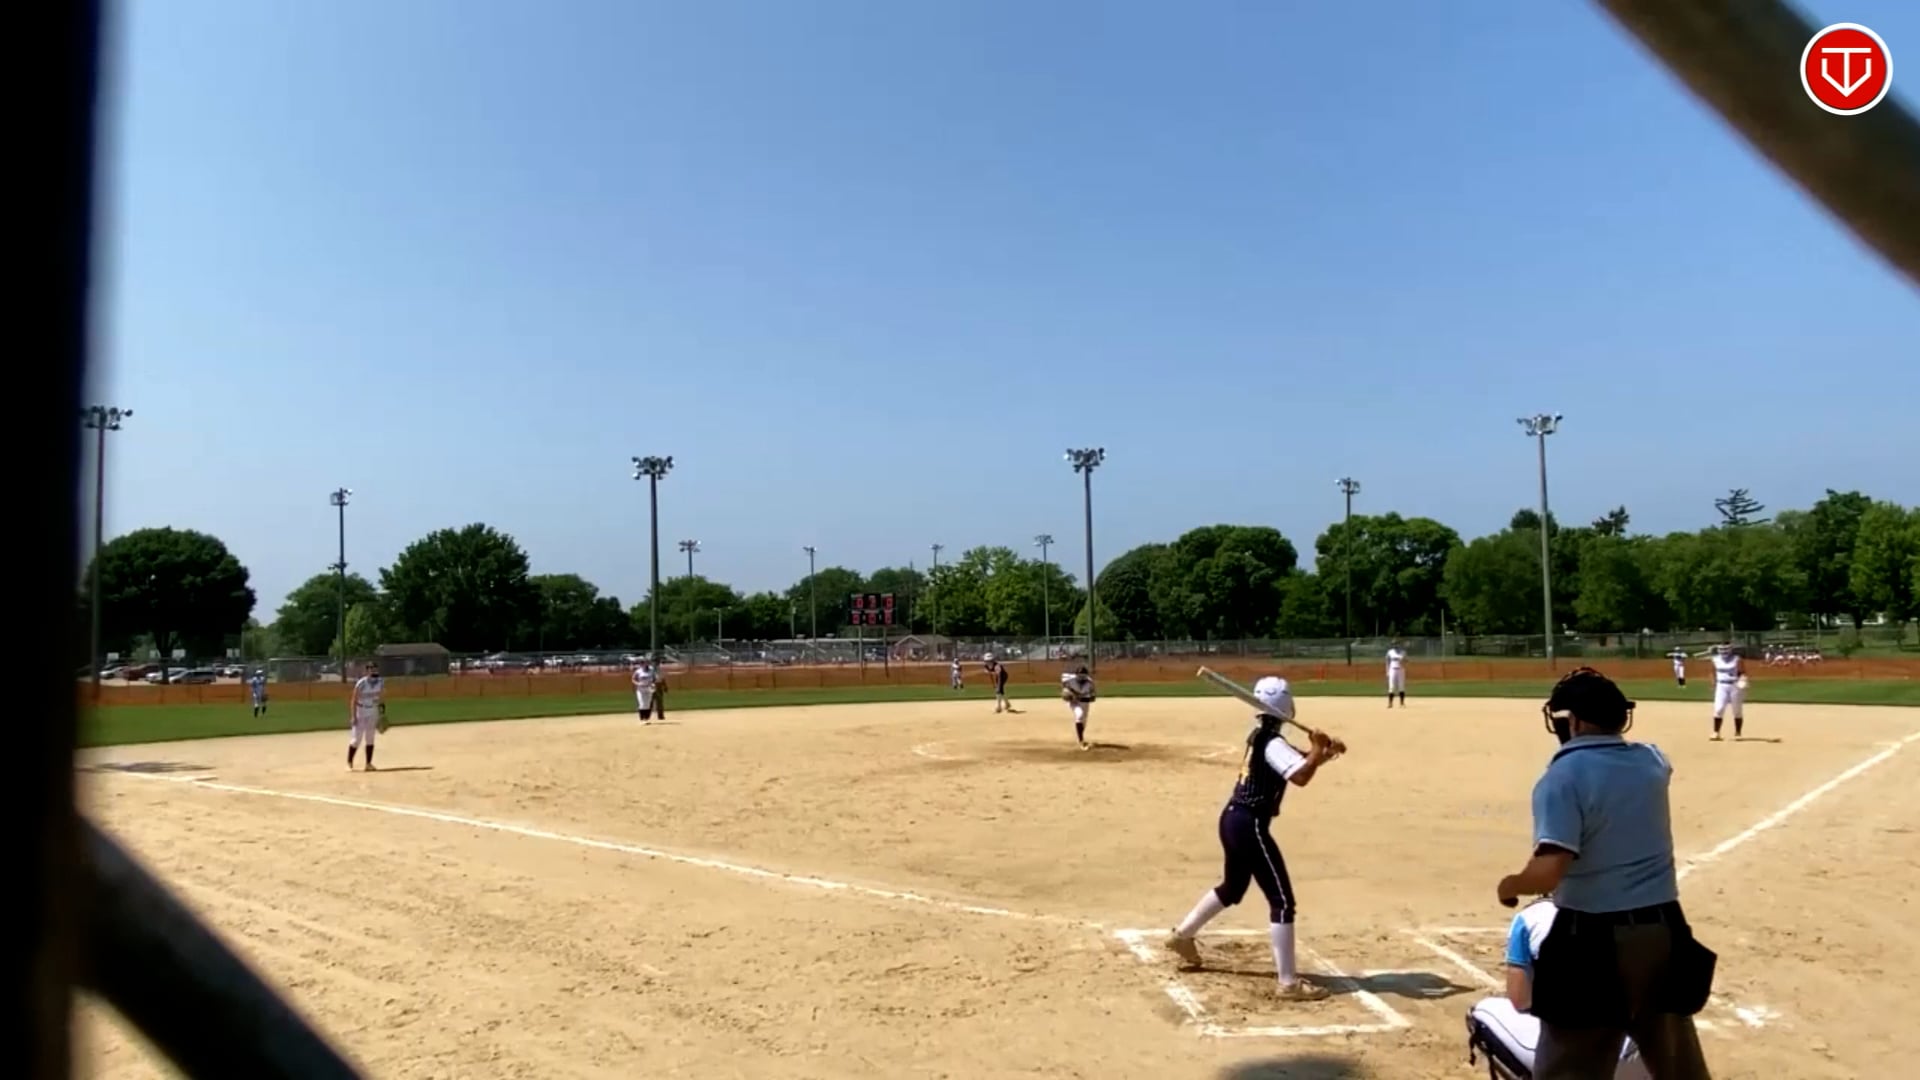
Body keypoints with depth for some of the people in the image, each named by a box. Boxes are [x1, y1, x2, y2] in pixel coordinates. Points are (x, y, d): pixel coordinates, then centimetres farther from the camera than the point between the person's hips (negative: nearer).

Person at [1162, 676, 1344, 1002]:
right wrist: (1318, 748, -13)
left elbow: (1297, 763, 17)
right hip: (1250, 825, -10)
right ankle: (1289, 983, -4)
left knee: (1233, 887, 29)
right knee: (1282, 900, -6)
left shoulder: (1258, 736, 11)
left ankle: (1182, 935, 43)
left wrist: (1324, 751, 0)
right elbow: (1302, 776, -29)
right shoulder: (1272, 743, -16)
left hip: (1233, 819, 10)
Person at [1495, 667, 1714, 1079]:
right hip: (1663, 930, 7)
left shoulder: (1563, 776, -16)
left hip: (1595, 940, -7)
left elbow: (1549, 871, -24)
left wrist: (1510, 885, -7)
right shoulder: (1652, 761, 4)